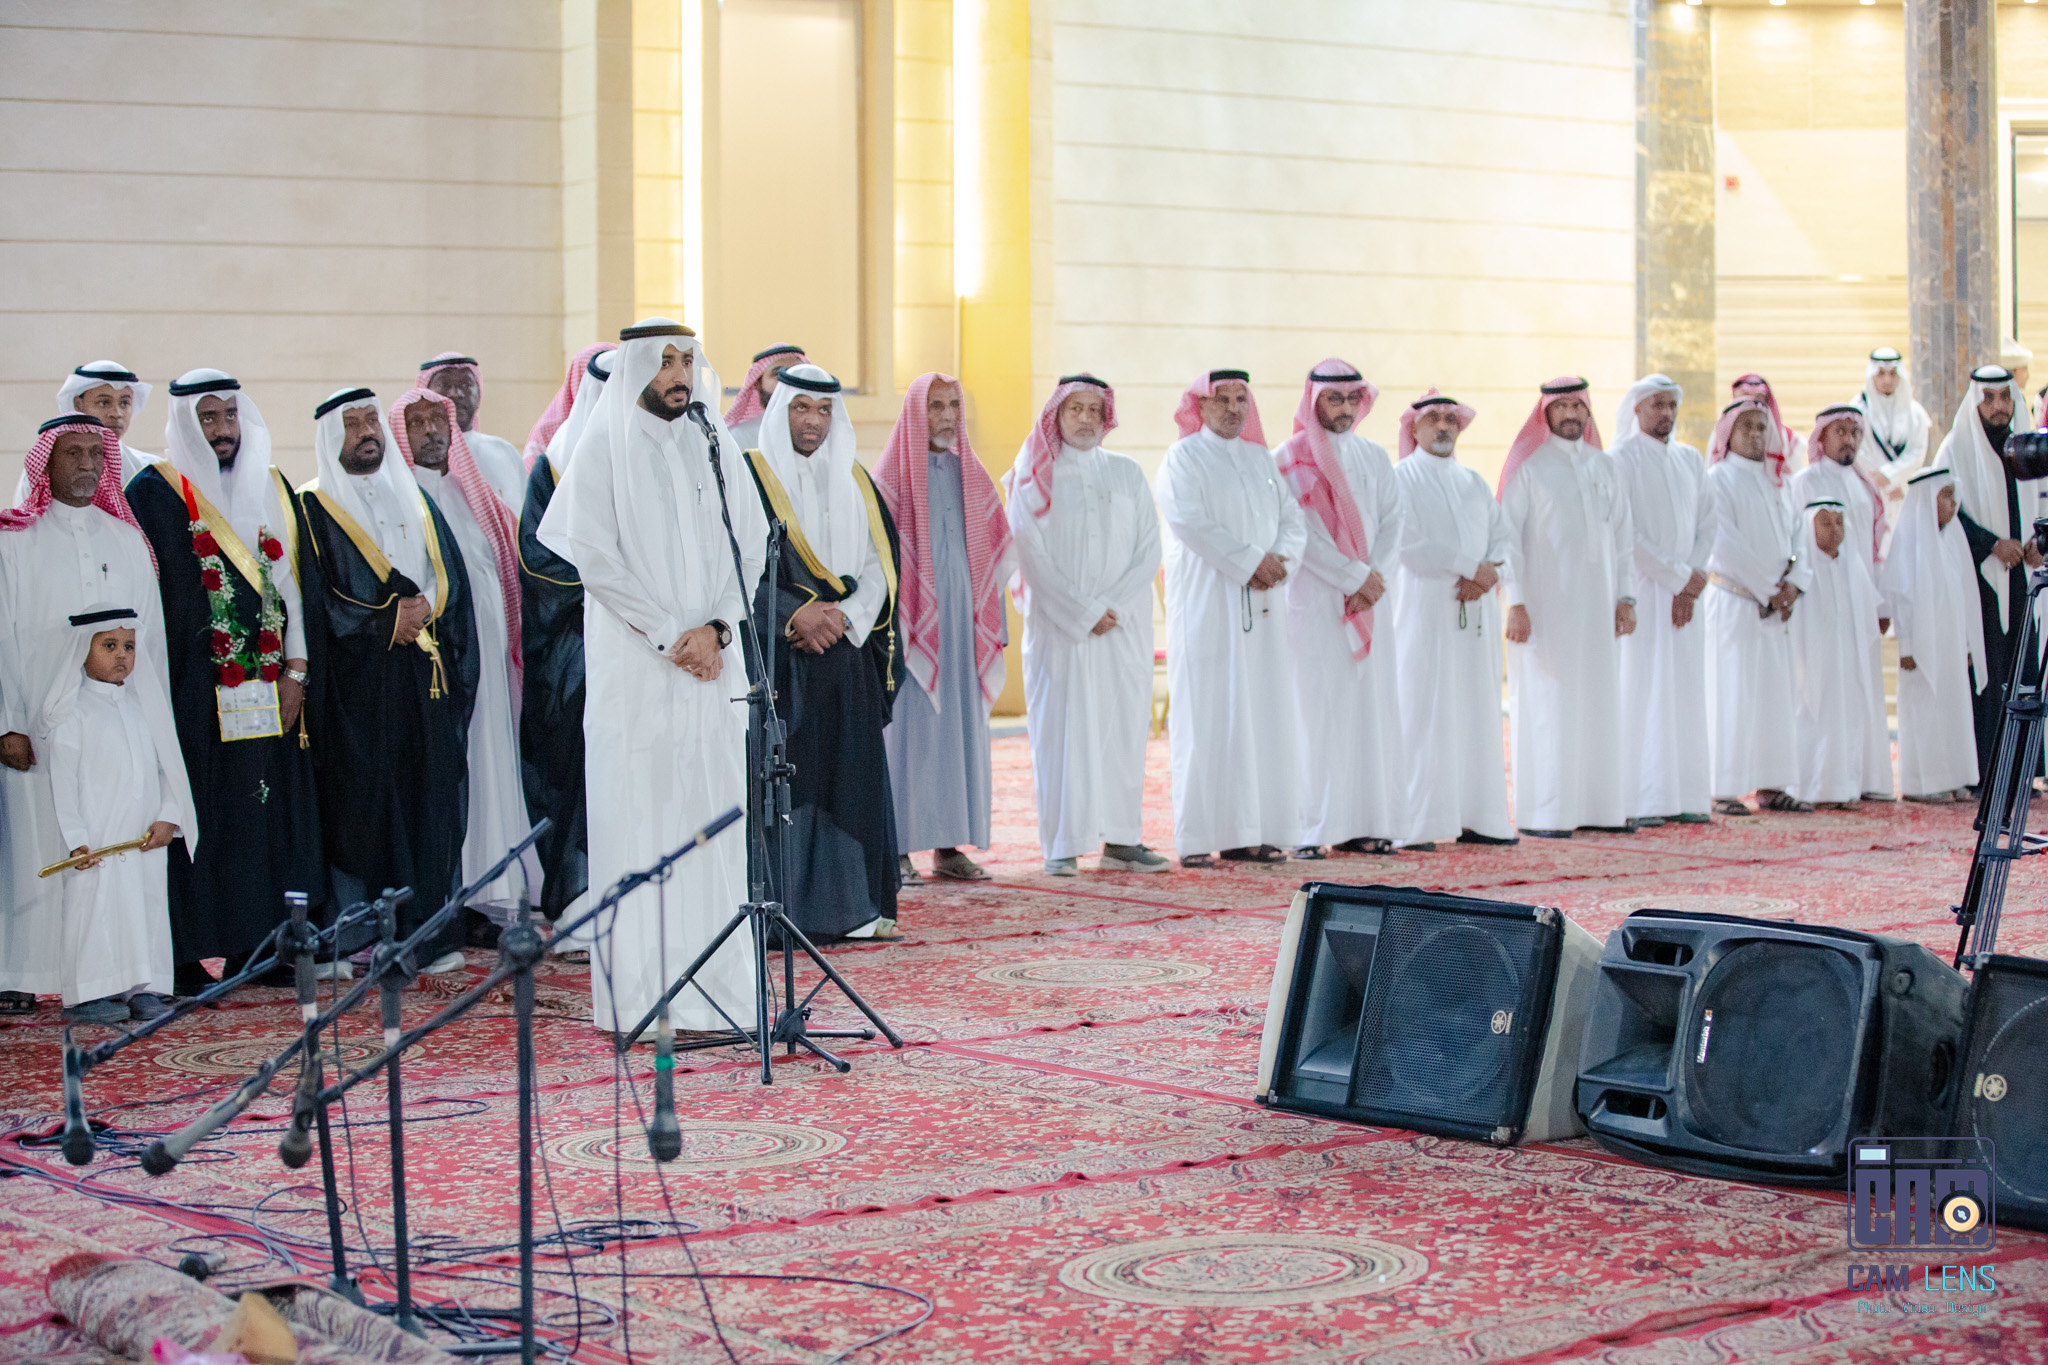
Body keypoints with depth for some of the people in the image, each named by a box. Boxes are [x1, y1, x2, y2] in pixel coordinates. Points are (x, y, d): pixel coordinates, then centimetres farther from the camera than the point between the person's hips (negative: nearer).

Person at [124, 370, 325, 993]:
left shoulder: (272, 488, 14)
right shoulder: (155, 492, -1)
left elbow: (294, 582, 14)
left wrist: (296, 669, 5)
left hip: (267, 681, 5)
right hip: (191, 685, -5)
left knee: (268, 807, 4)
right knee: (198, 812, -7)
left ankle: (254, 946, 11)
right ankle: (186, 953, -3)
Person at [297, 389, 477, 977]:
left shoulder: (414, 499, 19)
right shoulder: (315, 507, 4)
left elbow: (452, 574, 11)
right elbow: (316, 597, -5)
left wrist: (424, 606, -8)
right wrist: (387, 620, -12)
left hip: (426, 677, 4)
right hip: (357, 681, -4)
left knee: (433, 796, 0)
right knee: (362, 801, -7)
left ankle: (434, 933, 3)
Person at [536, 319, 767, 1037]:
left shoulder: (715, 446, 11)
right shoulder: (603, 448, -1)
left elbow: (750, 545, 8)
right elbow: (595, 556, -7)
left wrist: (716, 629, -7)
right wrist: (670, 637, -12)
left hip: (712, 658, 4)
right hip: (633, 662, -4)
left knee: (714, 817, 3)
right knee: (640, 815, -5)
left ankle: (715, 986, 8)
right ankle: (640, 995, -1)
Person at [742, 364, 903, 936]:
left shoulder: (853, 481, 15)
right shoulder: (749, 476, 1)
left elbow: (881, 565, 8)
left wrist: (844, 616, -9)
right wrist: (795, 614, -18)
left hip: (846, 656, 5)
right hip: (777, 655, -5)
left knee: (852, 776, 3)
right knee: (782, 778, -8)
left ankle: (852, 906, 9)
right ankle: (781, 910, -6)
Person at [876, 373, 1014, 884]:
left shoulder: (972, 476, 13)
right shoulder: (894, 476, -2)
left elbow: (994, 553, 15)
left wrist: (992, 625, 9)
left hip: (962, 620, 5)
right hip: (910, 619, -5)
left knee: (961, 725, 4)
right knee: (906, 725, -5)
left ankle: (948, 845, 10)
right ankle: (896, 847, -1)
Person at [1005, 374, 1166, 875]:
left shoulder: (1126, 473, 12)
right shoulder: (1035, 476, 3)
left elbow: (1149, 549, 5)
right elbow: (1033, 556, -5)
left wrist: (1115, 606, -8)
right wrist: (1083, 612, -12)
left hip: (1125, 624, 3)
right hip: (1057, 625, -3)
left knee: (1124, 725, 1)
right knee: (1061, 725, -6)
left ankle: (1121, 840, 5)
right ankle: (1062, 845, -4)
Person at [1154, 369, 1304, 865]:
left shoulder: (1260, 460, 17)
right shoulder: (1182, 458, 0)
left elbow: (1293, 518, 11)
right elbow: (1189, 521, -14)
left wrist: (1281, 559, -10)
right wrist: (1251, 561, -17)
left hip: (1261, 603, 6)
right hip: (1206, 600, -6)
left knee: (1263, 712, 1)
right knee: (1206, 713, -8)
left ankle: (1250, 832, 4)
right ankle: (1197, 838, -7)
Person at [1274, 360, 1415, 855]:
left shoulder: (1374, 457, 14)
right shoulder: (1291, 458, -2)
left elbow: (1392, 522, 7)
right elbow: (1301, 532, -10)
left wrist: (1374, 580, -9)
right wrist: (1356, 576, -12)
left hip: (1369, 604, 5)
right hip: (1314, 604, -5)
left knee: (1371, 710, 3)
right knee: (1316, 712, -7)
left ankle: (1363, 823, 7)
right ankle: (1309, 828, -6)